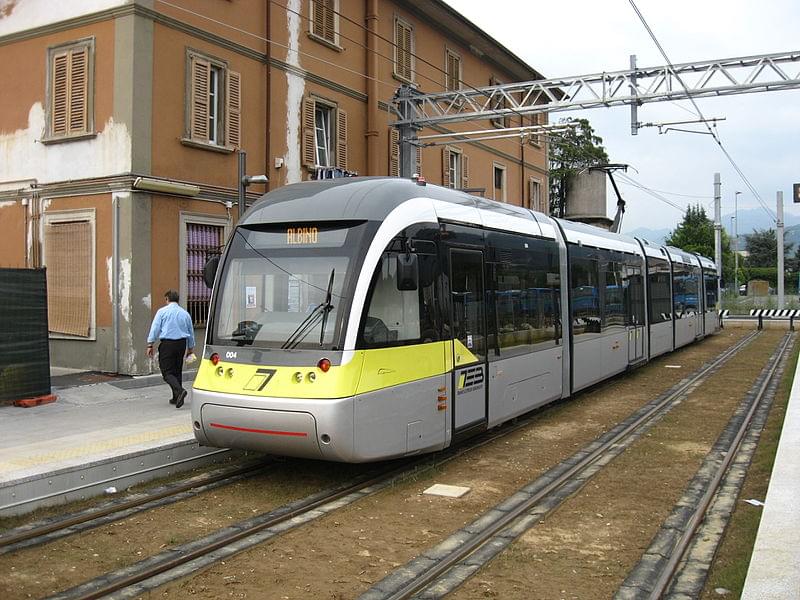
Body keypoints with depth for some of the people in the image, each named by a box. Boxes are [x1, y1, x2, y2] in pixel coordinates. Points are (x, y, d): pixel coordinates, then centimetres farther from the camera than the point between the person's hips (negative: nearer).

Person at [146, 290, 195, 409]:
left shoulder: (162, 311, -2)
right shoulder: (185, 313, 11)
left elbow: (155, 328, -7)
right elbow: (191, 332, 18)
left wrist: (150, 344, -3)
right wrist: (191, 348, 28)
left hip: (167, 344, -4)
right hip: (181, 343, 5)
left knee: (167, 372, -3)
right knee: (178, 371, 15)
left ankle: (179, 391, -25)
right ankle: (176, 398, 17)